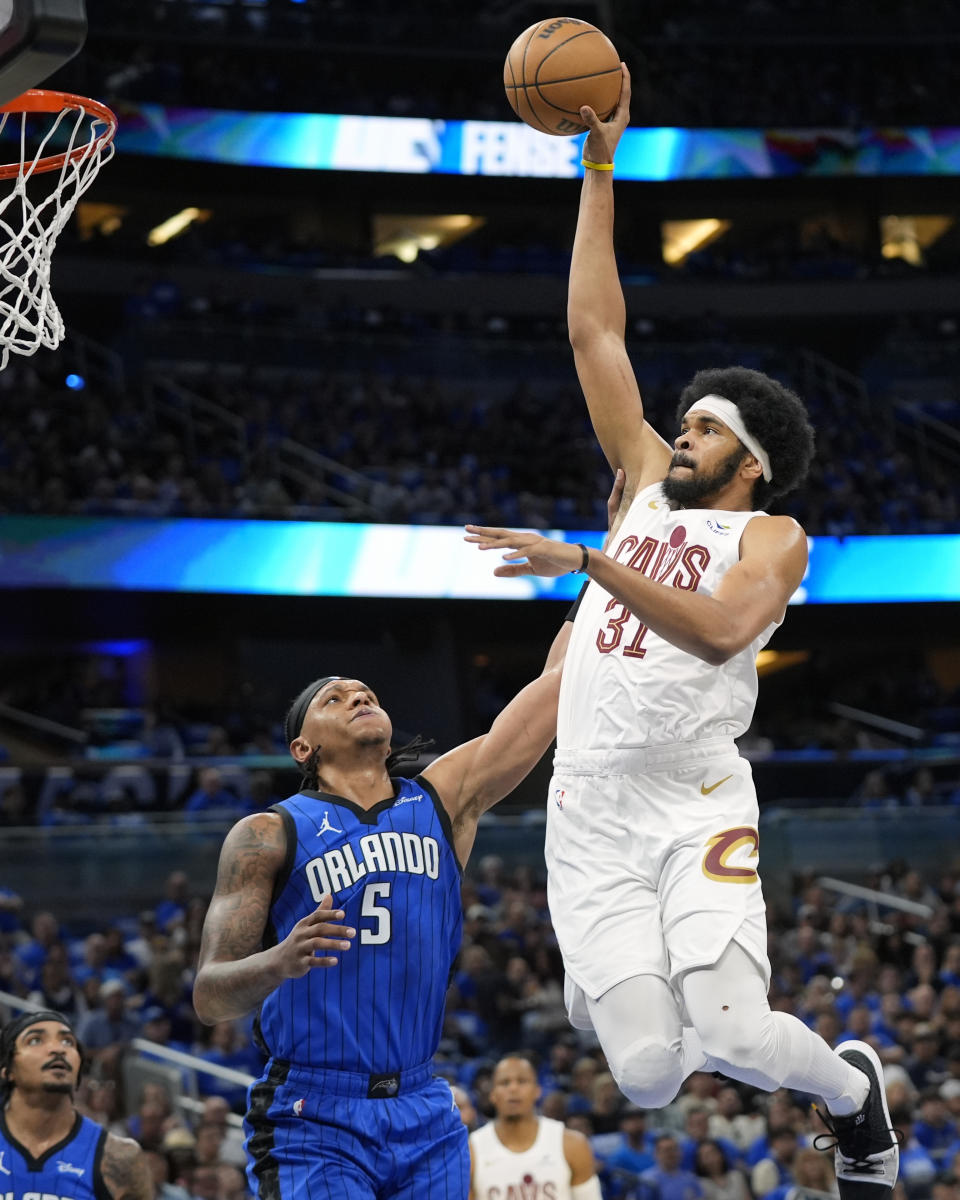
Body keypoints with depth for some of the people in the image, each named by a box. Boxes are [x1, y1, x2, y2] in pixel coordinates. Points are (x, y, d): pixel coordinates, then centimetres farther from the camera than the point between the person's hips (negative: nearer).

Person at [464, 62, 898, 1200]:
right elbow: (594, 333, 17)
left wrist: (586, 559, -22)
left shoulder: (771, 537, 3)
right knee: (648, 1076, -11)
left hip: (695, 804, -3)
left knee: (732, 1036, -21)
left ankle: (853, 1087, 14)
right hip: (590, 815, 4)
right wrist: (600, 170, 15)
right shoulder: (647, 488, 18)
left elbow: (721, 628, -19)